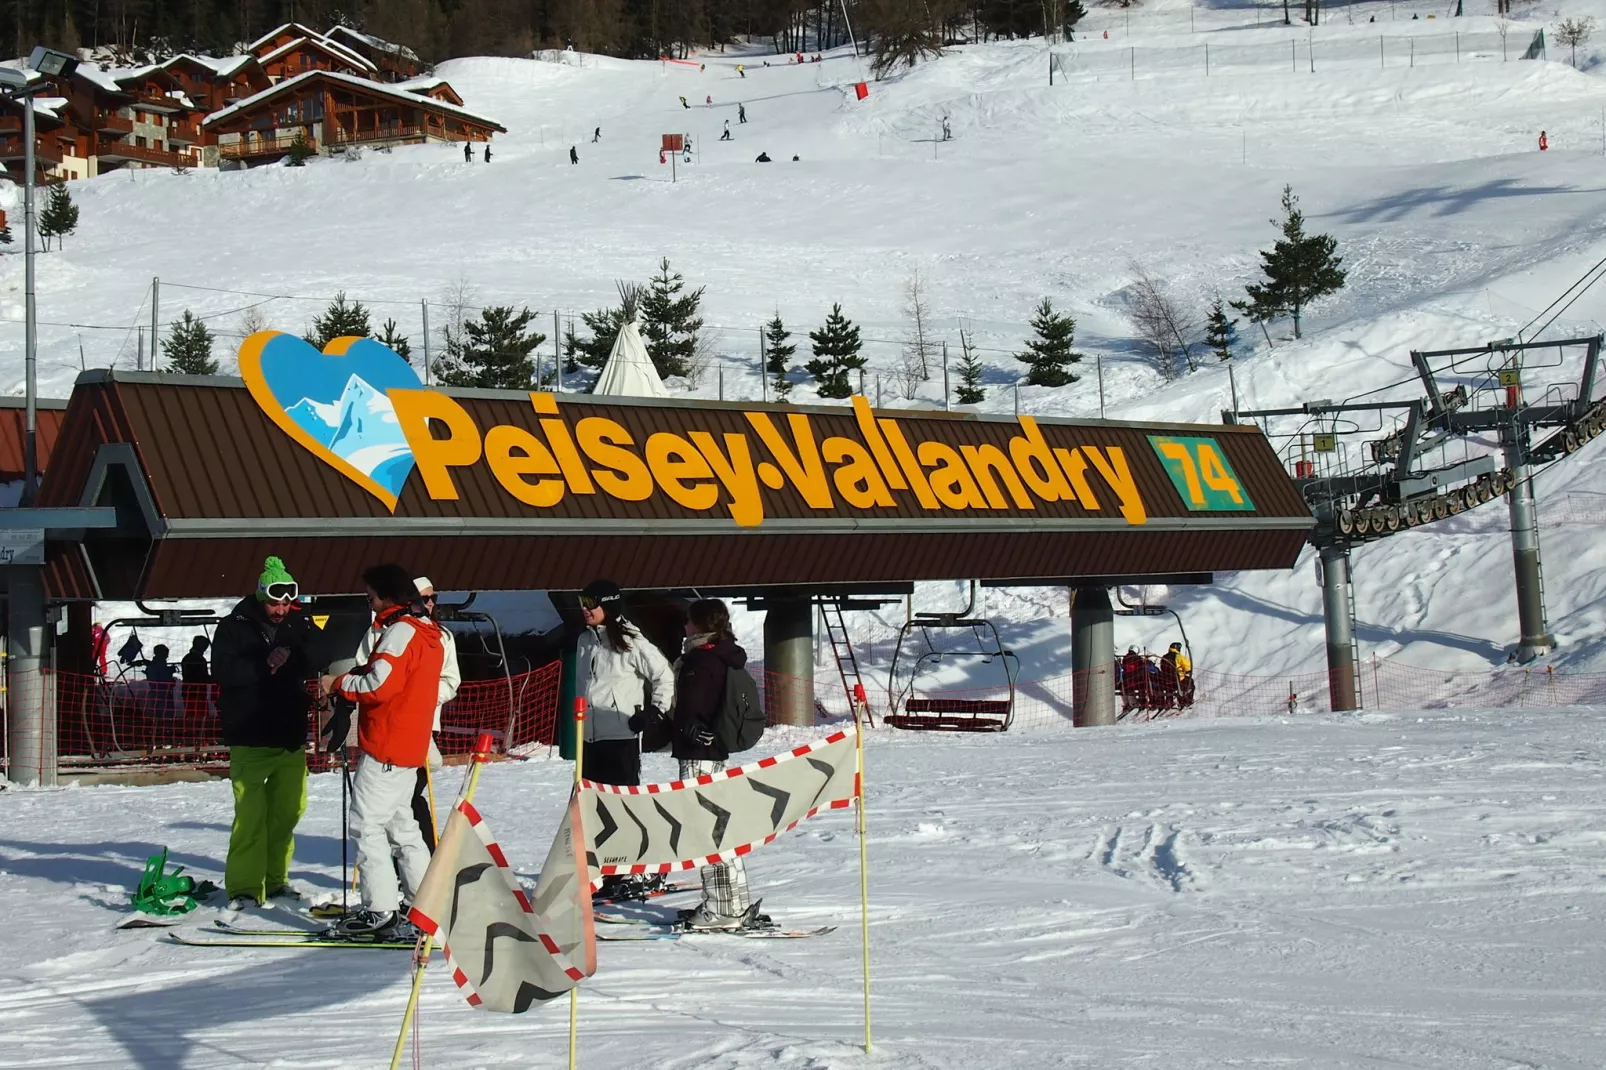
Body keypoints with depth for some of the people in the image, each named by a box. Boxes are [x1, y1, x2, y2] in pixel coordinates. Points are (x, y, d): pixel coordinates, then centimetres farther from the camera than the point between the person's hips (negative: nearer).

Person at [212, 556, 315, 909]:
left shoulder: (299, 625, 8)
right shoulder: (234, 627, -3)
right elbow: (223, 671, -14)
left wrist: (291, 659, -15)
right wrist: (264, 664, -21)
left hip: (291, 735, 5)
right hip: (249, 737, -5)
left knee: (289, 808, 8)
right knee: (250, 812, -11)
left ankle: (274, 880, 20)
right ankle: (244, 887, -8)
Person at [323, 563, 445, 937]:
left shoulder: (401, 631, -15)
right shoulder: (428, 633, 16)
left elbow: (379, 685, -24)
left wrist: (339, 683, -9)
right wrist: (352, 677, 6)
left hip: (385, 745, -10)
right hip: (410, 747, 10)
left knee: (367, 824, -7)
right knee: (400, 822, 18)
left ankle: (380, 910, -10)